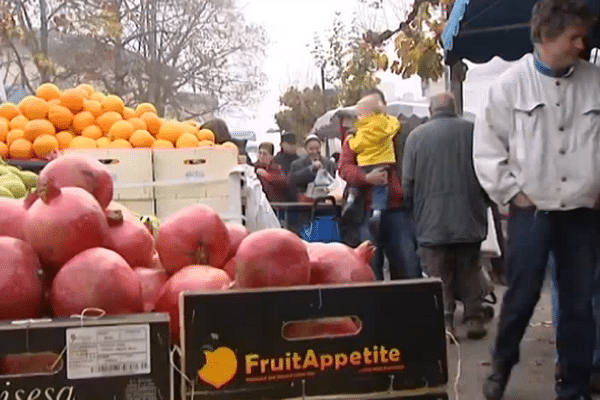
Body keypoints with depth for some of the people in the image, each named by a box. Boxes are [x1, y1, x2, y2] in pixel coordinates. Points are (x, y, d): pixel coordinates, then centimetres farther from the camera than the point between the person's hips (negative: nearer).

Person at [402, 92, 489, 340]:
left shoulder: (417, 136, -4)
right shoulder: (473, 130, -1)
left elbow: (407, 183, -4)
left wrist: (417, 209, 13)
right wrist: (482, 203, 18)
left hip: (432, 220, -1)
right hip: (469, 218, 2)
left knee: (439, 277, 6)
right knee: (469, 273, 14)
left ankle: (444, 322, 3)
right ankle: (474, 319, 15)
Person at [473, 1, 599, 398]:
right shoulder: (511, 83, -3)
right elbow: (487, 145, 0)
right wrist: (511, 192, -3)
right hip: (531, 211, -2)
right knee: (522, 297, 1)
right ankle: (501, 366, 26)